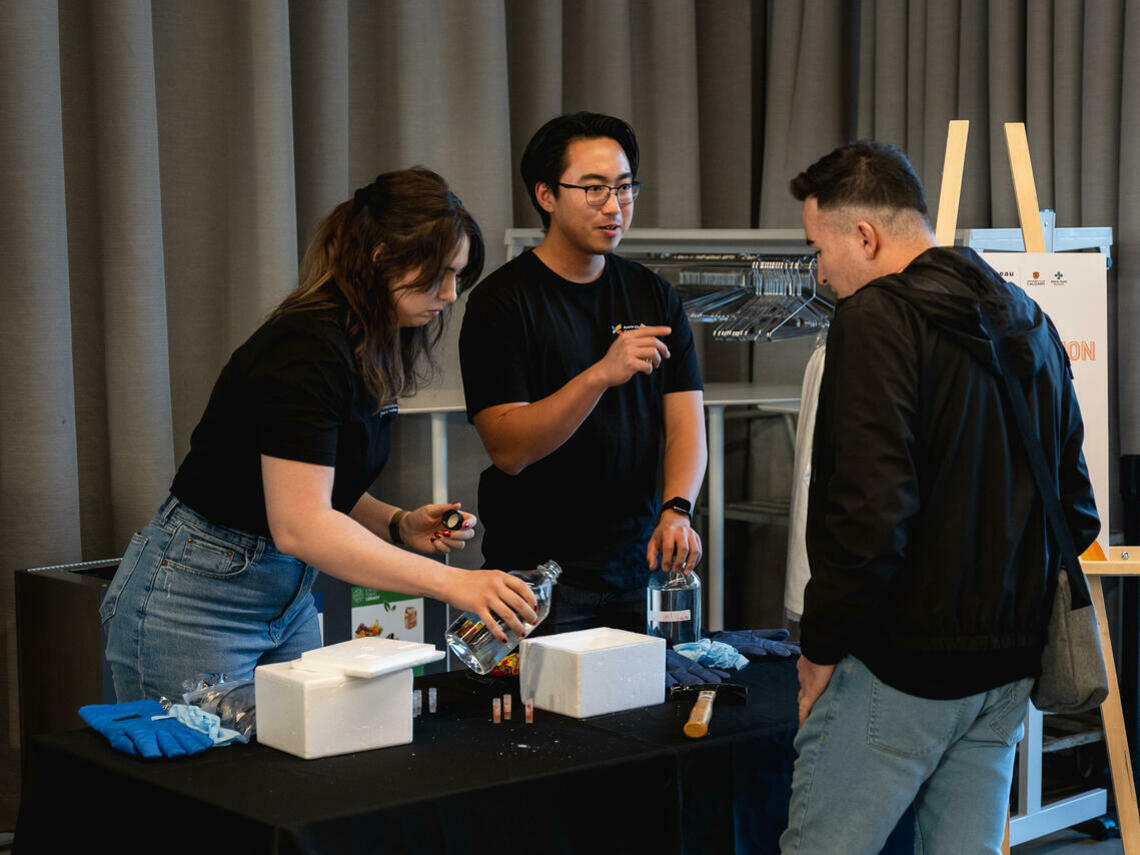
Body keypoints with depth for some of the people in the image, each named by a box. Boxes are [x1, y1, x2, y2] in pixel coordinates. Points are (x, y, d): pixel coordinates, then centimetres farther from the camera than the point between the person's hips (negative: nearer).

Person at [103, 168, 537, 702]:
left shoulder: (374, 353, 6)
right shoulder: (306, 347, -22)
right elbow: (299, 525, -30)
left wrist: (401, 525, -3)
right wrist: (452, 585, -32)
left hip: (289, 598, 9)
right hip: (196, 602, -9)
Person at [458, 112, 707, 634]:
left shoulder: (654, 296, 8)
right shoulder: (502, 301, -8)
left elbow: (686, 423, 2)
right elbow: (508, 449, -17)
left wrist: (676, 510, -17)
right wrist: (601, 375, -29)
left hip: (641, 565, 4)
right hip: (537, 572, -4)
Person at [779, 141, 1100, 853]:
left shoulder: (878, 319, -14)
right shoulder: (1029, 322, 13)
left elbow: (869, 515, -22)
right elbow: (1075, 508, 18)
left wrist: (822, 646, -11)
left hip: (899, 664, -8)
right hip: (1007, 667, 8)